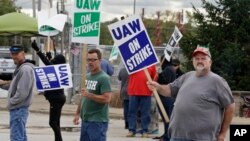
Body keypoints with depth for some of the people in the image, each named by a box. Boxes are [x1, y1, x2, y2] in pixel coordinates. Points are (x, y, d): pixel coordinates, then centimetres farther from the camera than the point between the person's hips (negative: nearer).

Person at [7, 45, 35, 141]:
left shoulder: (25, 69, -16)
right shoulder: (19, 68, 15)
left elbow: (22, 92, -22)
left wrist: (11, 102, -11)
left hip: (18, 109, -10)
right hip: (17, 109, 10)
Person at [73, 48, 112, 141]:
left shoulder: (104, 78, -11)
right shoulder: (87, 77, 14)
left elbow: (107, 98, -21)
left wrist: (90, 95, -26)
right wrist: (77, 114, 19)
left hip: (98, 121, -9)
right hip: (85, 120, 9)